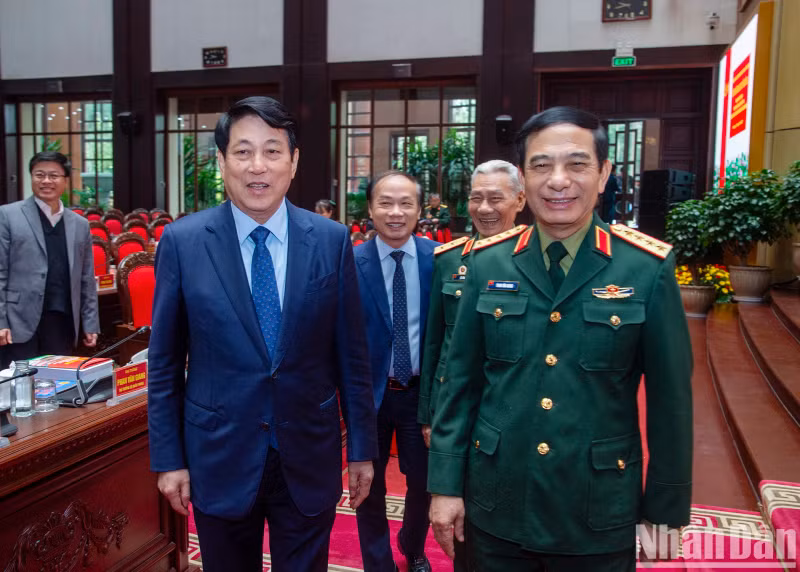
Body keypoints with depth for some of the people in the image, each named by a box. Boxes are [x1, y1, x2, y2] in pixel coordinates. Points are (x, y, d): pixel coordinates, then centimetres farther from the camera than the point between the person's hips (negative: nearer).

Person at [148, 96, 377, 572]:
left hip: (310, 458, 1)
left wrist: (363, 448, 3)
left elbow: (351, 354, 0)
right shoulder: (182, 242, -7)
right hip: (219, 458, 0)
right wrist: (168, 458, 0)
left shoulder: (332, 240, -5)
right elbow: (165, 362, -1)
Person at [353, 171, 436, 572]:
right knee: (369, 485, 15)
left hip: (421, 390, 2)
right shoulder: (351, 263, -11)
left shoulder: (438, 258, -6)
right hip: (369, 390, -1)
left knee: (423, 482, 17)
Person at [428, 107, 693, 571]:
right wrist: (446, 483, 0)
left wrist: (665, 510, -1)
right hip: (495, 506, 2)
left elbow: (670, 398, -5)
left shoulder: (649, 267, -10)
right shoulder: (487, 262, -3)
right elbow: (461, 379, 0)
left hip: (599, 514, -1)